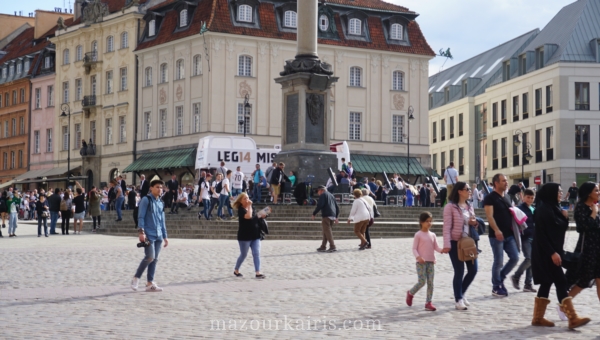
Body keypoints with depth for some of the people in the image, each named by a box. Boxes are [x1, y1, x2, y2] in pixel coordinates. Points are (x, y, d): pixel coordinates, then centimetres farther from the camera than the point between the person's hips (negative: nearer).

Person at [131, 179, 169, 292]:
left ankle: (150, 283, 10)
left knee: (155, 259, 5)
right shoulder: (146, 200, -3)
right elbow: (141, 217, -9)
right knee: (150, 257, -15)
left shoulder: (161, 203, 17)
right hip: (148, 234, -7)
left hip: (158, 235, 7)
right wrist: (141, 232, -18)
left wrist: (165, 236, 17)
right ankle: (136, 278, 1)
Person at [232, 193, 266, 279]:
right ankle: (236, 270, 27)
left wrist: (260, 216, 3)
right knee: (243, 255, 7)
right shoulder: (241, 210, -13)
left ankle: (257, 272, -7)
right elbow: (248, 216, -32)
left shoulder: (252, 208, 10)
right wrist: (249, 206, -23)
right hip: (244, 237, -6)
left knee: (256, 254, -4)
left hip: (255, 236, 6)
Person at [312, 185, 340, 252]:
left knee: (327, 231, -9)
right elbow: (337, 207, 24)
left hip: (326, 215, -8)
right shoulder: (331, 195, 24)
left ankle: (332, 247, -16)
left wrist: (314, 214, -12)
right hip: (333, 216, 8)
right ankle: (323, 247, 15)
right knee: (326, 231, 13)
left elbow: (319, 205, -15)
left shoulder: (323, 195, -1)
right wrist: (336, 217, 26)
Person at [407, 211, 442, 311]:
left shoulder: (432, 235, 12)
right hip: (421, 262, -5)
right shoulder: (418, 235, -3)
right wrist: (418, 257, -22)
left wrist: (442, 250, -14)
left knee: (430, 282, 0)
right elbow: (414, 248, -5)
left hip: (431, 262, 5)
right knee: (422, 282, -9)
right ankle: (410, 293, 17)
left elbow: (436, 247, 8)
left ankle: (428, 302, 4)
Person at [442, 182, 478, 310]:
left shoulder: (469, 207, 13)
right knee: (459, 272, -2)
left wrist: (475, 223, -3)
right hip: (455, 243, -7)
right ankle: (458, 299, 10)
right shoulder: (450, 207, -8)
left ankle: (462, 293, 25)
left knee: (473, 269, 4)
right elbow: (447, 227, -13)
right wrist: (447, 244, -22)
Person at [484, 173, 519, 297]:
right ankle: (496, 287, 10)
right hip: (497, 235, -7)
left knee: (515, 258, 3)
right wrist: (496, 230, -31)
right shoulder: (490, 198, -9)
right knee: (498, 261, -2)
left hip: (509, 234, 7)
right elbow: (489, 216, -19)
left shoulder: (506, 198, 15)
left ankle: (500, 278, 22)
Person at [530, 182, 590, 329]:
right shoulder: (543, 210, -15)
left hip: (553, 251, 10)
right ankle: (573, 319, -12)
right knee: (560, 282, -11)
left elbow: (561, 228, 17)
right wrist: (552, 253, -22)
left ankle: (538, 317, 13)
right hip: (545, 253, -10)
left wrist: (565, 218, -2)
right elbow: (541, 235, -20)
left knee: (547, 283, 10)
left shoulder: (554, 208, 13)